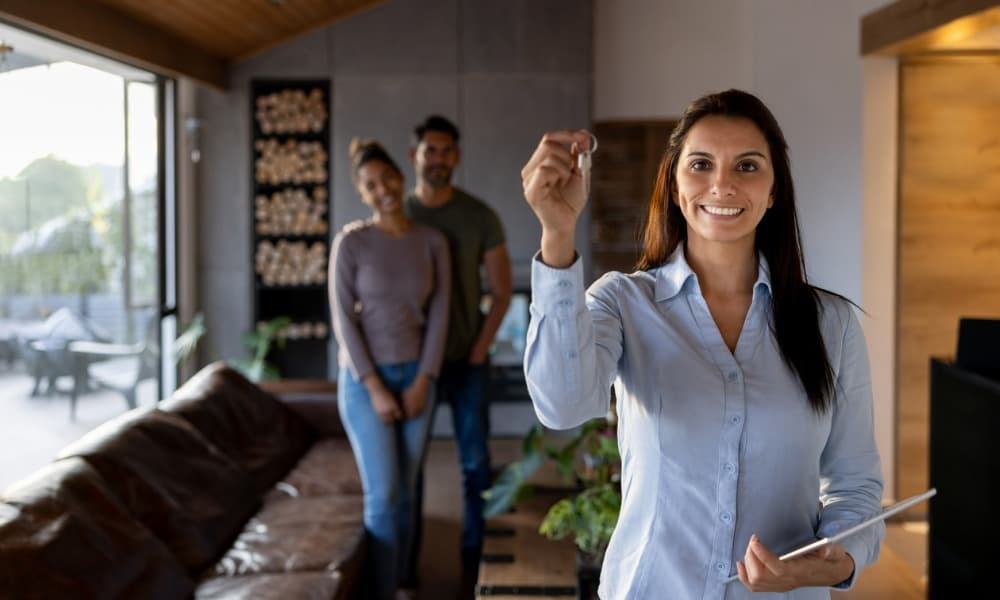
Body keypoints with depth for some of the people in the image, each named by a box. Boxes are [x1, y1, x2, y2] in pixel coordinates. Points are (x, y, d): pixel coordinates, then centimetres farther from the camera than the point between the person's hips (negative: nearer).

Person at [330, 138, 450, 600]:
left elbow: (438, 315, 1)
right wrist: (375, 388, -13)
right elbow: (343, 321, -10)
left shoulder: (433, 242, 2)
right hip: (365, 379, -3)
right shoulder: (351, 242, -8)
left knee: (404, 495, 8)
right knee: (382, 496, -7)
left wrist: (422, 381, -6)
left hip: (415, 377, 3)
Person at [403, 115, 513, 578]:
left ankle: (476, 550, 19)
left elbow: (501, 292, 1)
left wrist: (479, 350, -6)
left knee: (475, 460, 5)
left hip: (467, 360, 0)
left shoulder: (480, 217, -3)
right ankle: (407, 556, 19)